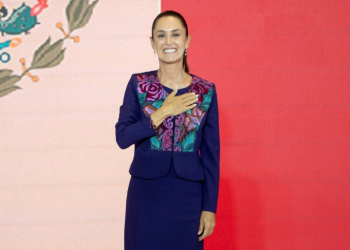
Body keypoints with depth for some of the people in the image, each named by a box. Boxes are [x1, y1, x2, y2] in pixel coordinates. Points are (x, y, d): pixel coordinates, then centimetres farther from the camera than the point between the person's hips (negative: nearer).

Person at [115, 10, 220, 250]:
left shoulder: (206, 91, 1)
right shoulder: (139, 84, 2)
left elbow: (211, 153, 1)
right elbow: (122, 137, -6)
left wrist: (209, 208, -2)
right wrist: (161, 113, -15)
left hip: (187, 196, 0)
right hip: (146, 194, 0)